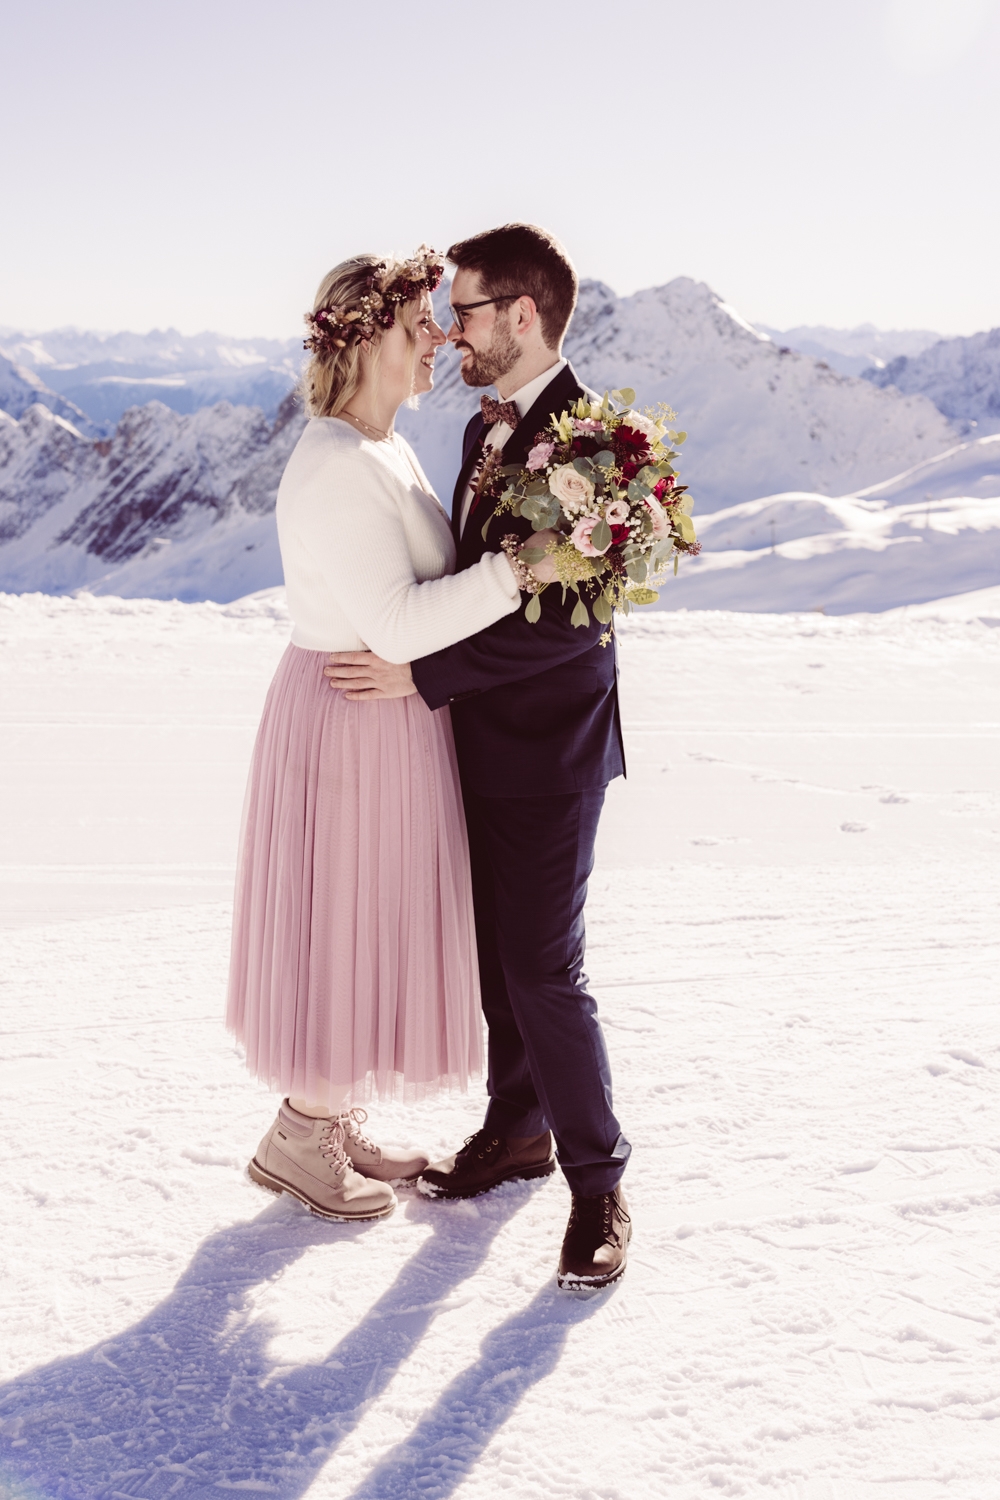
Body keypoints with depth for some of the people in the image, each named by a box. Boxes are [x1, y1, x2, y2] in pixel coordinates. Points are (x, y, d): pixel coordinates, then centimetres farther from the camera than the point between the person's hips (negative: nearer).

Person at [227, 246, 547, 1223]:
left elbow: (432, 572, 13)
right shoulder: (333, 470, -22)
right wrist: (520, 569, -28)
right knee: (348, 924, 2)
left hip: (393, 718, 10)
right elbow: (398, 624, -28)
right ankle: (297, 1140, 20)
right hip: (353, 721, -10)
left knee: (374, 925, 18)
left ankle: (333, 1122, 32)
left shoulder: (385, 451, 10)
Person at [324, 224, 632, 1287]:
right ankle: (518, 1130, 34)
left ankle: (598, 1185, 11)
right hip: (484, 737, 9)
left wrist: (424, 676, -22)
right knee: (494, 950, 17)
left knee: (543, 968, -5)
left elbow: (571, 619, -24)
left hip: (548, 749, -9)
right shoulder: (485, 430, 10)